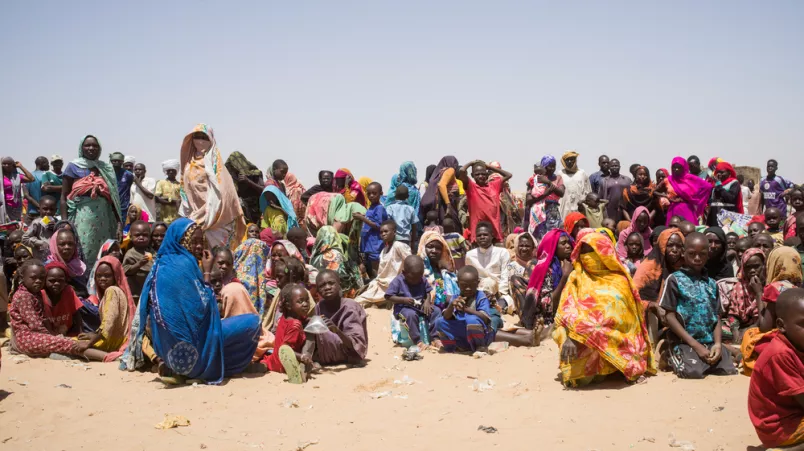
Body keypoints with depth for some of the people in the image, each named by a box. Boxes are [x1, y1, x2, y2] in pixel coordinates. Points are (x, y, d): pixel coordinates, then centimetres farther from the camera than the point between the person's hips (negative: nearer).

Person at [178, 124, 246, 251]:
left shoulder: (214, 160, -4)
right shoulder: (189, 162, 14)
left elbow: (219, 187, -13)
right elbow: (186, 187, 17)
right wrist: (187, 215, 11)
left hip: (212, 215, -5)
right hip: (194, 213, 5)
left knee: (214, 248, -6)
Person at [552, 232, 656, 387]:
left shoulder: (620, 279, 9)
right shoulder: (576, 277, 7)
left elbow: (631, 314, 9)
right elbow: (567, 310, -5)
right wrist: (568, 337, -23)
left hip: (615, 339, 1)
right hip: (584, 342, 0)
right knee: (581, 378, -23)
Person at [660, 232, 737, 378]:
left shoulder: (711, 283, 15)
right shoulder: (675, 279, -1)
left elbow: (717, 317, 11)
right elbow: (670, 317, -6)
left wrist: (718, 344, -8)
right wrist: (696, 345, -11)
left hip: (710, 342, 5)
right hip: (684, 342, -4)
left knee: (729, 371, -17)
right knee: (693, 372, -28)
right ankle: (674, 359, 5)